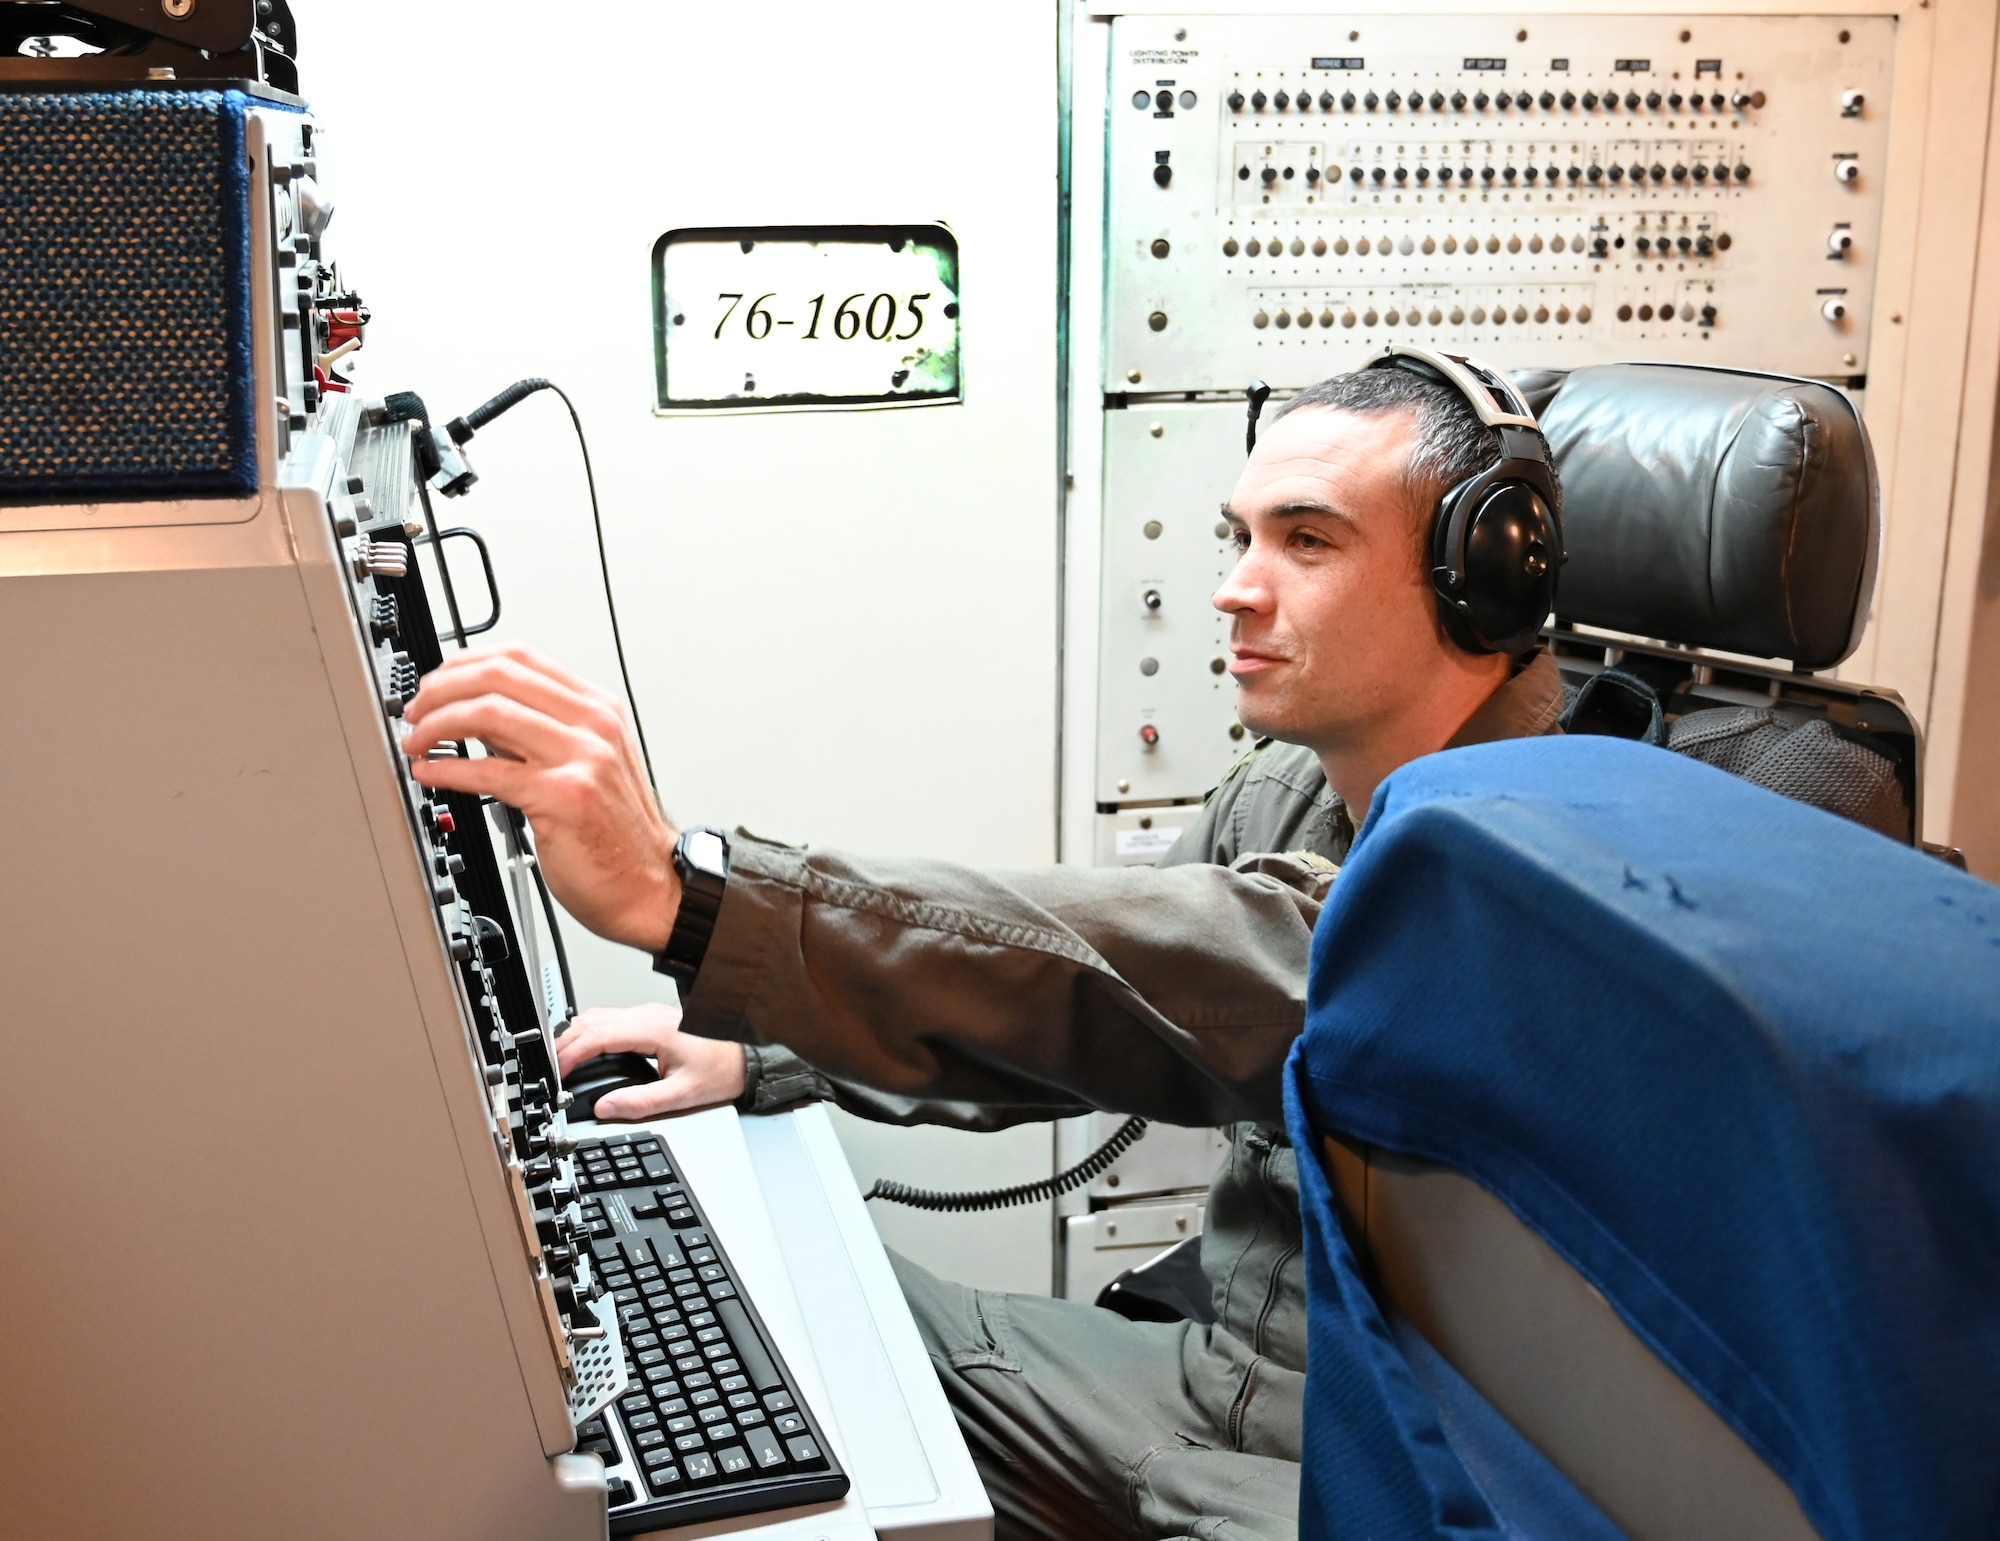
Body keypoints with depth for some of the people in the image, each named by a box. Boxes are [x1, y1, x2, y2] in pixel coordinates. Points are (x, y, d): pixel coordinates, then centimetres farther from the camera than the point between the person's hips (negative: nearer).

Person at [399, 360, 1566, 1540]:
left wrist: (678, 890, -47)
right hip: (1210, 1377, 8)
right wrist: (760, 1056, 6)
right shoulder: (1287, 794, 4)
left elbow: (1211, 980, -41)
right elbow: (1078, 1000, 15)